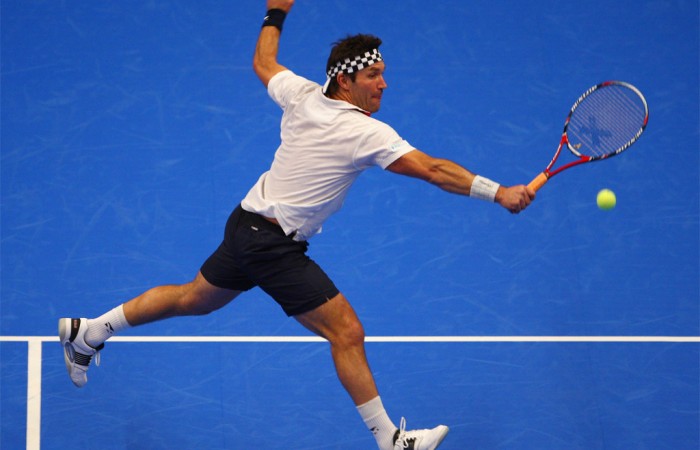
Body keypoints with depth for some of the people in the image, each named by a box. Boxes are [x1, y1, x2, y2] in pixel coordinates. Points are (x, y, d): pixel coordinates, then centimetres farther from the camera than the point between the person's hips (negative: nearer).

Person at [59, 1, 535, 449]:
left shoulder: (303, 95, -1)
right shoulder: (368, 133, -21)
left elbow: (263, 62, 19)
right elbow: (433, 169, -28)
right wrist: (498, 192, -29)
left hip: (246, 225, 9)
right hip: (276, 245, -9)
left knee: (193, 298, 27)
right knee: (347, 332, -8)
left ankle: (88, 331, 37)